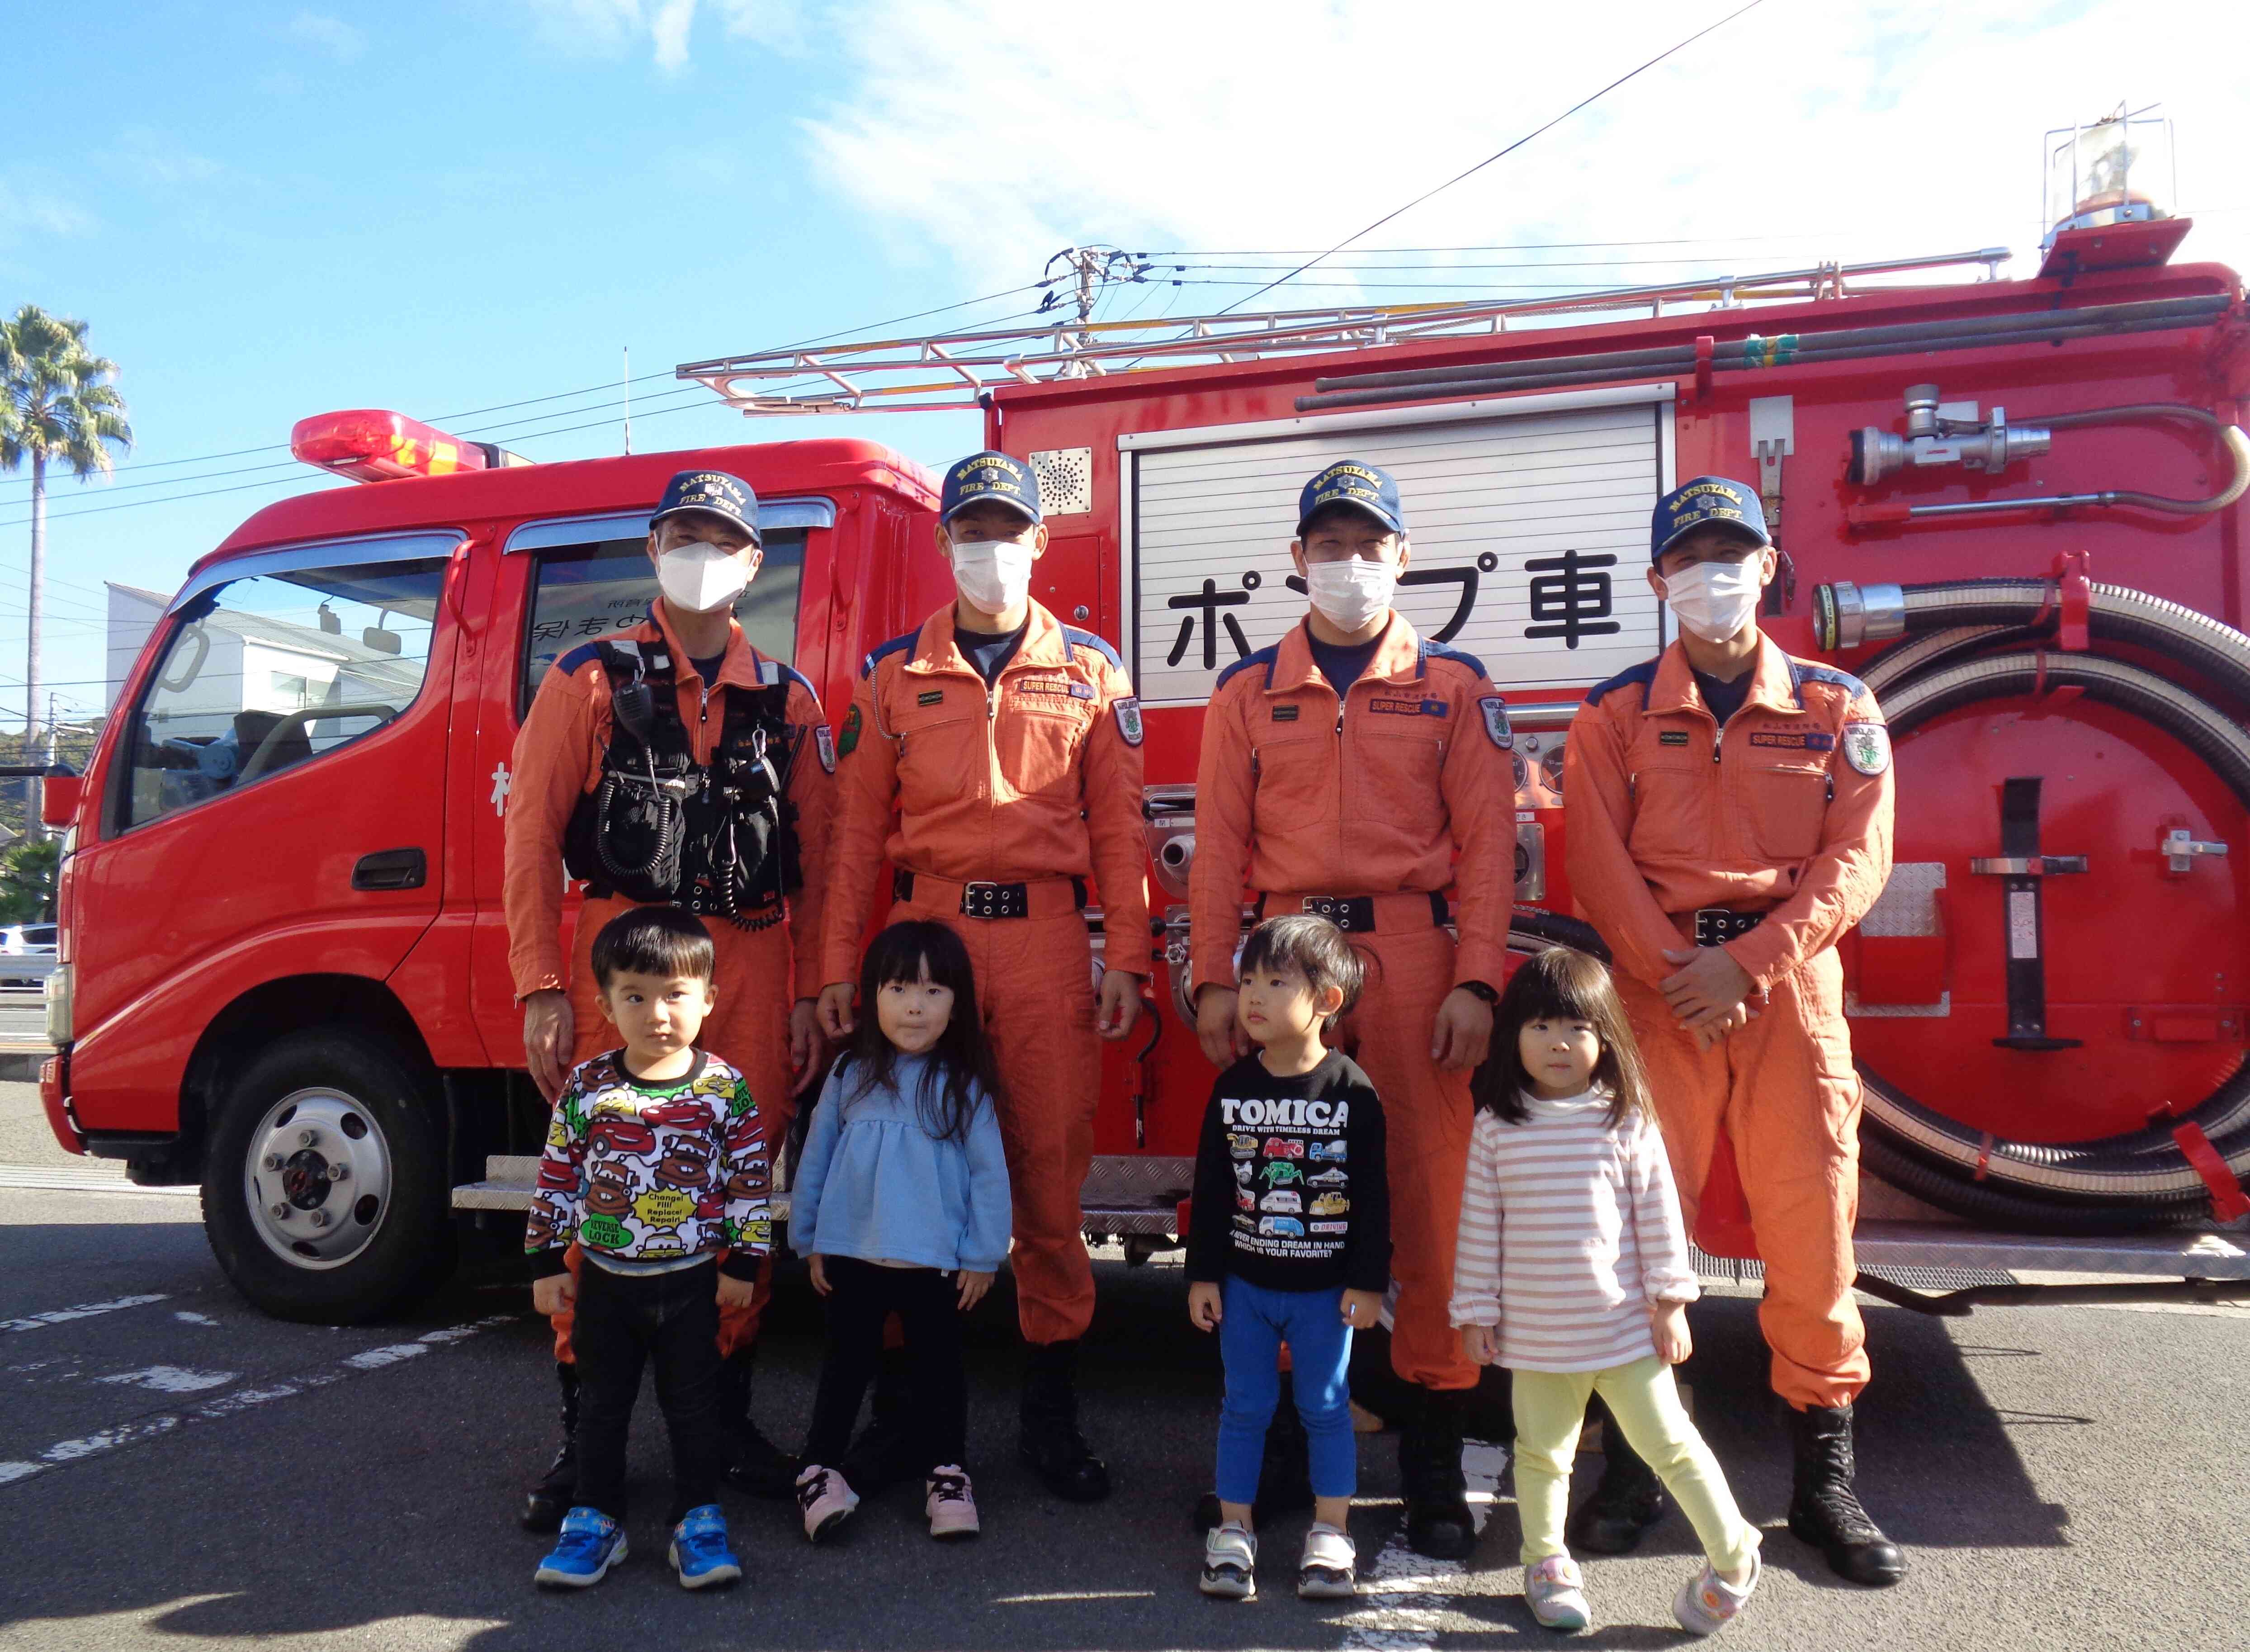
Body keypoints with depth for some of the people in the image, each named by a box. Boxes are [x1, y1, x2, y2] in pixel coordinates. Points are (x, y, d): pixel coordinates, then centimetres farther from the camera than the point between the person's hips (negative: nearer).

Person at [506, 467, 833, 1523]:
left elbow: (816, 862, 11)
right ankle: (585, 1435, 12)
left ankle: (726, 1415, 20)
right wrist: (540, 988, -7)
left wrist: (812, 998, 6)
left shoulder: (788, 700, 13)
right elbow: (532, 840, 1)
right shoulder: (590, 680, 7)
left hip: (752, 965, 2)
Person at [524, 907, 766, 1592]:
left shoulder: (725, 1088, -10)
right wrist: (546, 1264, 1)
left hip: (692, 1283, -1)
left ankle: (699, 1521, 23)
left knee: (693, 1405, 9)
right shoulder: (585, 1088, -6)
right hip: (604, 1280, 2)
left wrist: (743, 1262, -4)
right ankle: (595, 1519, 30)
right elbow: (556, 1178, 1)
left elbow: (749, 1181, -4)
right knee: (601, 1405, 15)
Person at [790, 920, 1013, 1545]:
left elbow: (989, 1173, -3)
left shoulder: (963, 1087, -6)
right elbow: (815, 1159, 7)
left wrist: (983, 1257, -4)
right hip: (852, 1254, 1)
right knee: (847, 1361, 12)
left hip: (936, 1260, -1)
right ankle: (819, 1470, 25)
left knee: (938, 1364, 12)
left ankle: (947, 1473, 25)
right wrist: (808, 1240, 8)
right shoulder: (850, 1076, -1)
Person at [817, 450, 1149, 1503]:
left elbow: (1118, 824, 7)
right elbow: (858, 829, 8)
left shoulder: (1089, 668, 10)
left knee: (1051, 1166, 2)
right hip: (925, 927, 1)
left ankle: (1052, 1407, 16)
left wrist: (1125, 958, 0)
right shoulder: (893, 672, 11)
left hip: (1045, 935, 0)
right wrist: (838, 970, 4)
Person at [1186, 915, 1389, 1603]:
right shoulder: (1232, 1088, -3)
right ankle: (1233, 1531, 23)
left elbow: (1374, 1195, -6)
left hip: (1325, 1287, -2)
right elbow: (1209, 1189, 2)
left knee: (1325, 1406, 9)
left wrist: (1368, 1281, -6)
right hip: (1244, 1282, 2)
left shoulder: (1353, 1092, -10)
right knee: (1245, 1405, 11)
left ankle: (1330, 1534, 24)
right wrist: (1203, 1274, 1)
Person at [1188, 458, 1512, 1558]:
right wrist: (1213, 978, -2)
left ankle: (1434, 1459, 12)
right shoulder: (1248, 692, 12)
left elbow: (1488, 838, 2)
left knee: (1427, 1187, 0)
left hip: (1413, 952, -1)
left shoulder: (1453, 686, 9)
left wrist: (1476, 980, -7)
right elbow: (1219, 841, 7)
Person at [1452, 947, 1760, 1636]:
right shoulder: (1496, 1126, -4)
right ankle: (1546, 1563, 35)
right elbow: (1479, 1224, 0)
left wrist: (1670, 1302, -1)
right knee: (1540, 1452, 15)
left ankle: (1732, 1554, 28)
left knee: (1668, 1442, 7)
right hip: (1534, 1331, 2)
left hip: (1624, 1323, -1)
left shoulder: (1626, 1119, -6)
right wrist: (1477, 1312, 2)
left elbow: (1657, 1212, -1)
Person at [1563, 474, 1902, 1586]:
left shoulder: (1837, 709, 8)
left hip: (1790, 987, 1)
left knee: (1811, 1228, 3)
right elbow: (1599, 863, -2)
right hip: (1655, 989, -1)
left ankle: (1824, 1482, 18)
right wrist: (1680, 975, -13)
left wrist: (1748, 962, -13)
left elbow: (1857, 859, -1)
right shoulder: (1616, 715, 6)